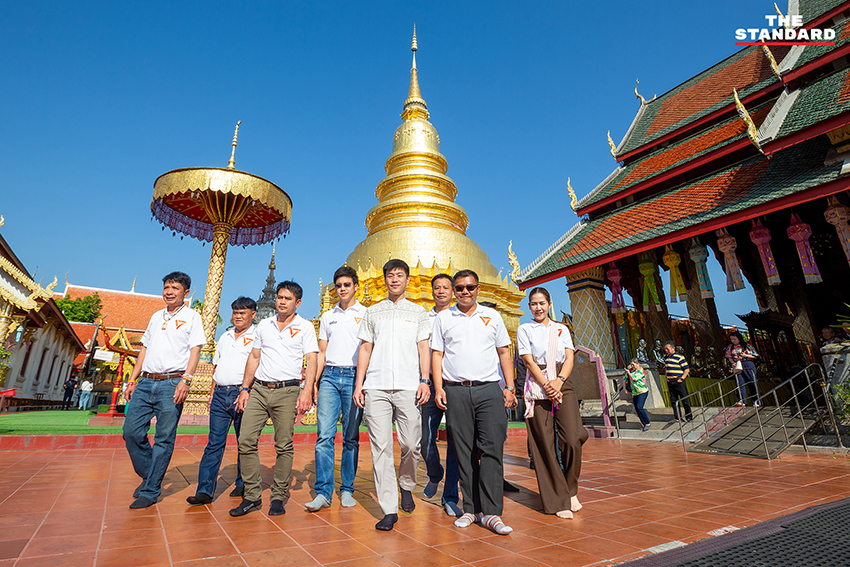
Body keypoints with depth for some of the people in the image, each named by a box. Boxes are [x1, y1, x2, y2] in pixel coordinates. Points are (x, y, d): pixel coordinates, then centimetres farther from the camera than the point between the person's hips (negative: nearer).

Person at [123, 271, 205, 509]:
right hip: (145, 382, 5)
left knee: (164, 438, -1)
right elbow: (144, 349, 21)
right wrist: (132, 380, 14)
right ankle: (148, 475, 24)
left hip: (172, 383, -5)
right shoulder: (156, 316, 19)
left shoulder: (192, 316, 3)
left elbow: (195, 350, -6)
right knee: (131, 431, 2)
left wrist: (186, 379, -18)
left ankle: (150, 491, 10)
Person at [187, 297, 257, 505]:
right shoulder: (225, 336, 18)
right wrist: (213, 392, 16)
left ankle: (243, 485, 19)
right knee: (214, 442, 4)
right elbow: (217, 365, 23)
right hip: (220, 394, 5)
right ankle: (205, 490, 7)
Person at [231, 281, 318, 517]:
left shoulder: (305, 327, 2)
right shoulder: (263, 325, 14)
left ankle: (279, 497, 15)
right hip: (259, 390, 4)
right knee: (246, 441, -1)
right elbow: (254, 358, 17)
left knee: (284, 446, 0)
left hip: (287, 391, -4)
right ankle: (252, 496, 12)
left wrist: (307, 391, -16)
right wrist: (245, 389, 11)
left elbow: (311, 361, -5)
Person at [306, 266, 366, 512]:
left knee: (351, 437, 4)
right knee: (324, 435, -3)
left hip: (354, 376, -2)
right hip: (329, 377, 3)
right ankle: (323, 492, 5)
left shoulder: (366, 314, 7)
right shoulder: (327, 317, 17)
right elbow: (321, 354, 17)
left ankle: (347, 489, 16)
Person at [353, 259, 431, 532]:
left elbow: (423, 348, 9)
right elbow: (365, 349, 13)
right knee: (381, 447, -2)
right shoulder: (372, 312, 16)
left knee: (411, 445, 0)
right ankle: (389, 509, 8)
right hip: (376, 386, 1)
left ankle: (406, 486, 30)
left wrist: (424, 381, -3)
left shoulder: (418, 312, 14)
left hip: (408, 386, 0)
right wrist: (358, 384, 5)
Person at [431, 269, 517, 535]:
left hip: (489, 389, 0)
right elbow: (436, 354, 7)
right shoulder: (443, 318, 10)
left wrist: (510, 387, 5)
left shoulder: (492, 316, 12)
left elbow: (504, 353, 13)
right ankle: (471, 509, 17)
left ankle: (491, 512, 3)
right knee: (465, 452, 6)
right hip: (456, 391, 0)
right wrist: (438, 387, -3)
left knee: (492, 449, -5)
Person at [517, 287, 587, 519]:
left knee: (572, 439, -9)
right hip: (537, 387, -2)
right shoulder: (524, 329, 7)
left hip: (563, 385, 2)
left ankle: (571, 490, 15)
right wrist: (546, 386, -14)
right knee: (545, 445, -1)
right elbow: (529, 361, -3)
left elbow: (569, 358, 5)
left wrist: (558, 381, -12)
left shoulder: (562, 329, 15)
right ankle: (558, 501, 12)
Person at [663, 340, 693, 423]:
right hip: (670, 382, 6)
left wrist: (681, 378, -13)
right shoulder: (666, 357, 11)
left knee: (684, 399, 2)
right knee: (673, 400, 9)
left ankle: (689, 417, 15)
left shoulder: (679, 357, -9)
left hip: (678, 382, -6)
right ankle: (676, 417, 16)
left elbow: (687, 369, -8)